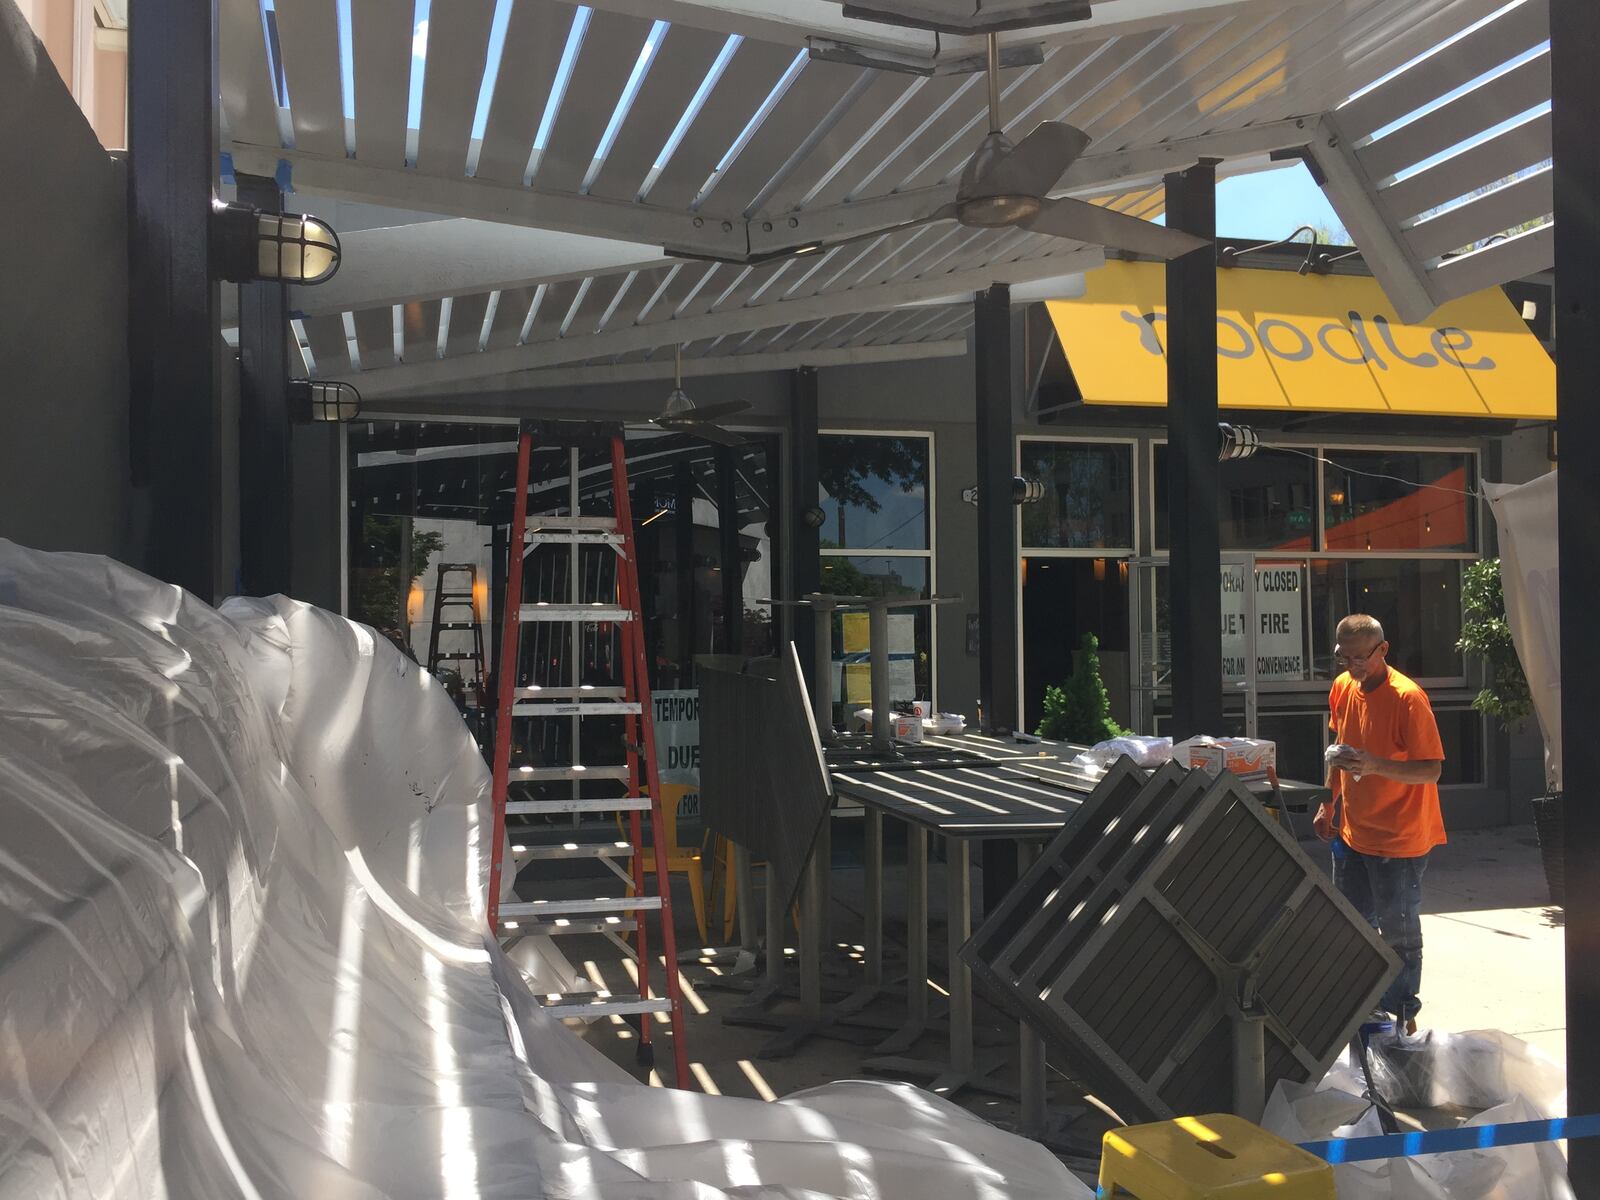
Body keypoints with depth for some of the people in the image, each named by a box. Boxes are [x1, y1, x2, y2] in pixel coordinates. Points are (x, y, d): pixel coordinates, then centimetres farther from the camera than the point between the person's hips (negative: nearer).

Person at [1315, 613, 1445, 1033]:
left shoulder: (1408, 698, -21)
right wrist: (1328, 805, 17)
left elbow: (1432, 770, -22)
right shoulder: (1342, 688, 2)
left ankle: (1402, 1015, 20)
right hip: (1352, 833, 8)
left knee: (1398, 933, 4)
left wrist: (1376, 765, -35)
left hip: (1399, 840, -7)